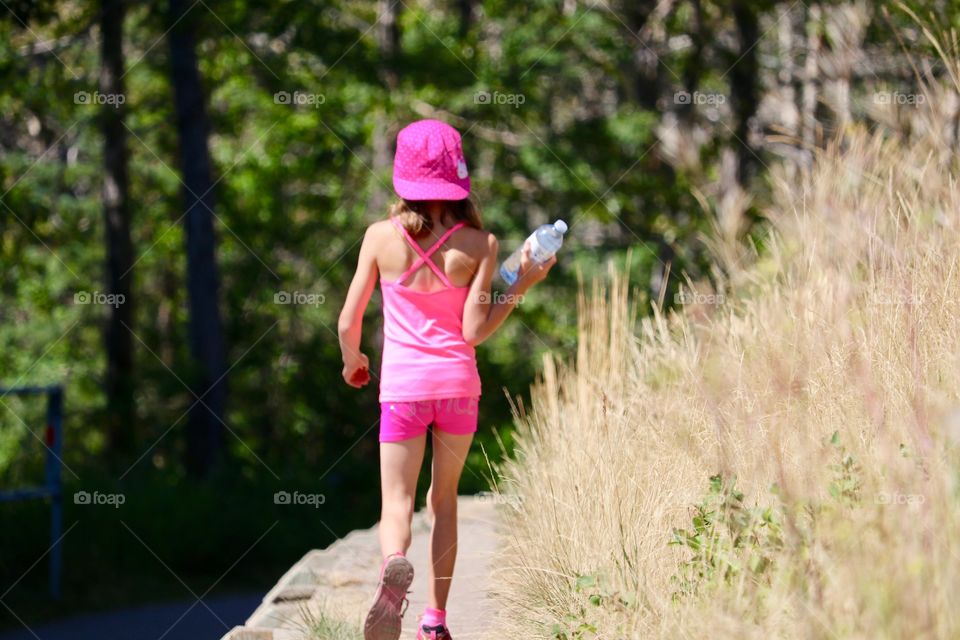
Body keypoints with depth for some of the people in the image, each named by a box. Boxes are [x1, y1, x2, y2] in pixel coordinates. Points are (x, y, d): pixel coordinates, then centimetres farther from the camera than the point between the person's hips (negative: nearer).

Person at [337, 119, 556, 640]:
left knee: (397, 501, 1)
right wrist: (521, 286, 0)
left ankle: (394, 569, -33)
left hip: (402, 387, -1)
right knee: (443, 500, 18)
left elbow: (348, 322, -3)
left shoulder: (381, 237, -7)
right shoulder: (477, 244, -8)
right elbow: (474, 331, -11)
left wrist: (352, 361, 18)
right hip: (457, 383, 1)